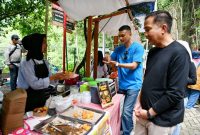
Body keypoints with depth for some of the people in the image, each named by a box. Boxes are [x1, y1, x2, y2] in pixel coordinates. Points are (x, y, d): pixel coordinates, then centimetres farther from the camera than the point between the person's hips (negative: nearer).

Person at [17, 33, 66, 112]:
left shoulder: (44, 62, 1)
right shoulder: (26, 63, -18)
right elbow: (34, 84, -25)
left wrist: (58, 77, -11)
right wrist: (53, 77, -27)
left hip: (41, 97, 6)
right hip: (28, 100, -6)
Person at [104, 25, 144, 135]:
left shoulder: (138, 47, -9)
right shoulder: (118, 49, 8)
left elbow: (133, 66, -17)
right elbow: (111, 60, 10)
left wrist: (117, 64, -25)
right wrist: (107, 60, -12)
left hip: (133, 85, -6)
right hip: (121, 84, 6)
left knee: (126, 111, -9)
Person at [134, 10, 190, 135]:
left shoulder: (179, 53, -18)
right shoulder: (152, 51, 5)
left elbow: (175, 93, -22)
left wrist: (150, 113, -14)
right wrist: (139, 102, 2)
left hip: (162, 120, -6)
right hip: (144, 113, 6)